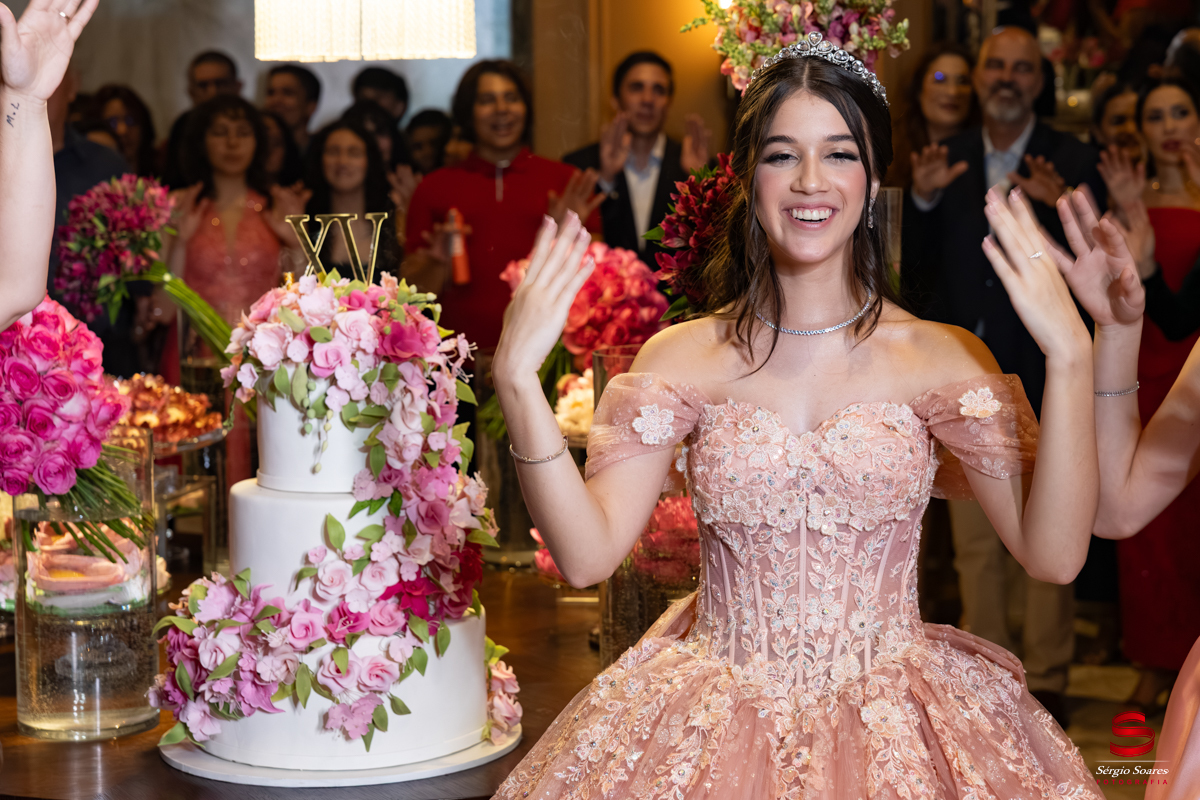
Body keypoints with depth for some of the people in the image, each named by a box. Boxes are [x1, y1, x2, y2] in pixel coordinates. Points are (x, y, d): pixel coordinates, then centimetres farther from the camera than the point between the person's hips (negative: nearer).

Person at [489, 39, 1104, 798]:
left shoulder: (943, 358, -3)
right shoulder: (682, 357, 0)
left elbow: (1054, 554, -11)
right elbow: (587, 553, -8)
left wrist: (1070, 357, -19)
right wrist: (517, 379, -18)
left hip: (897, 731, 0)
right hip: (715, 726, 1)